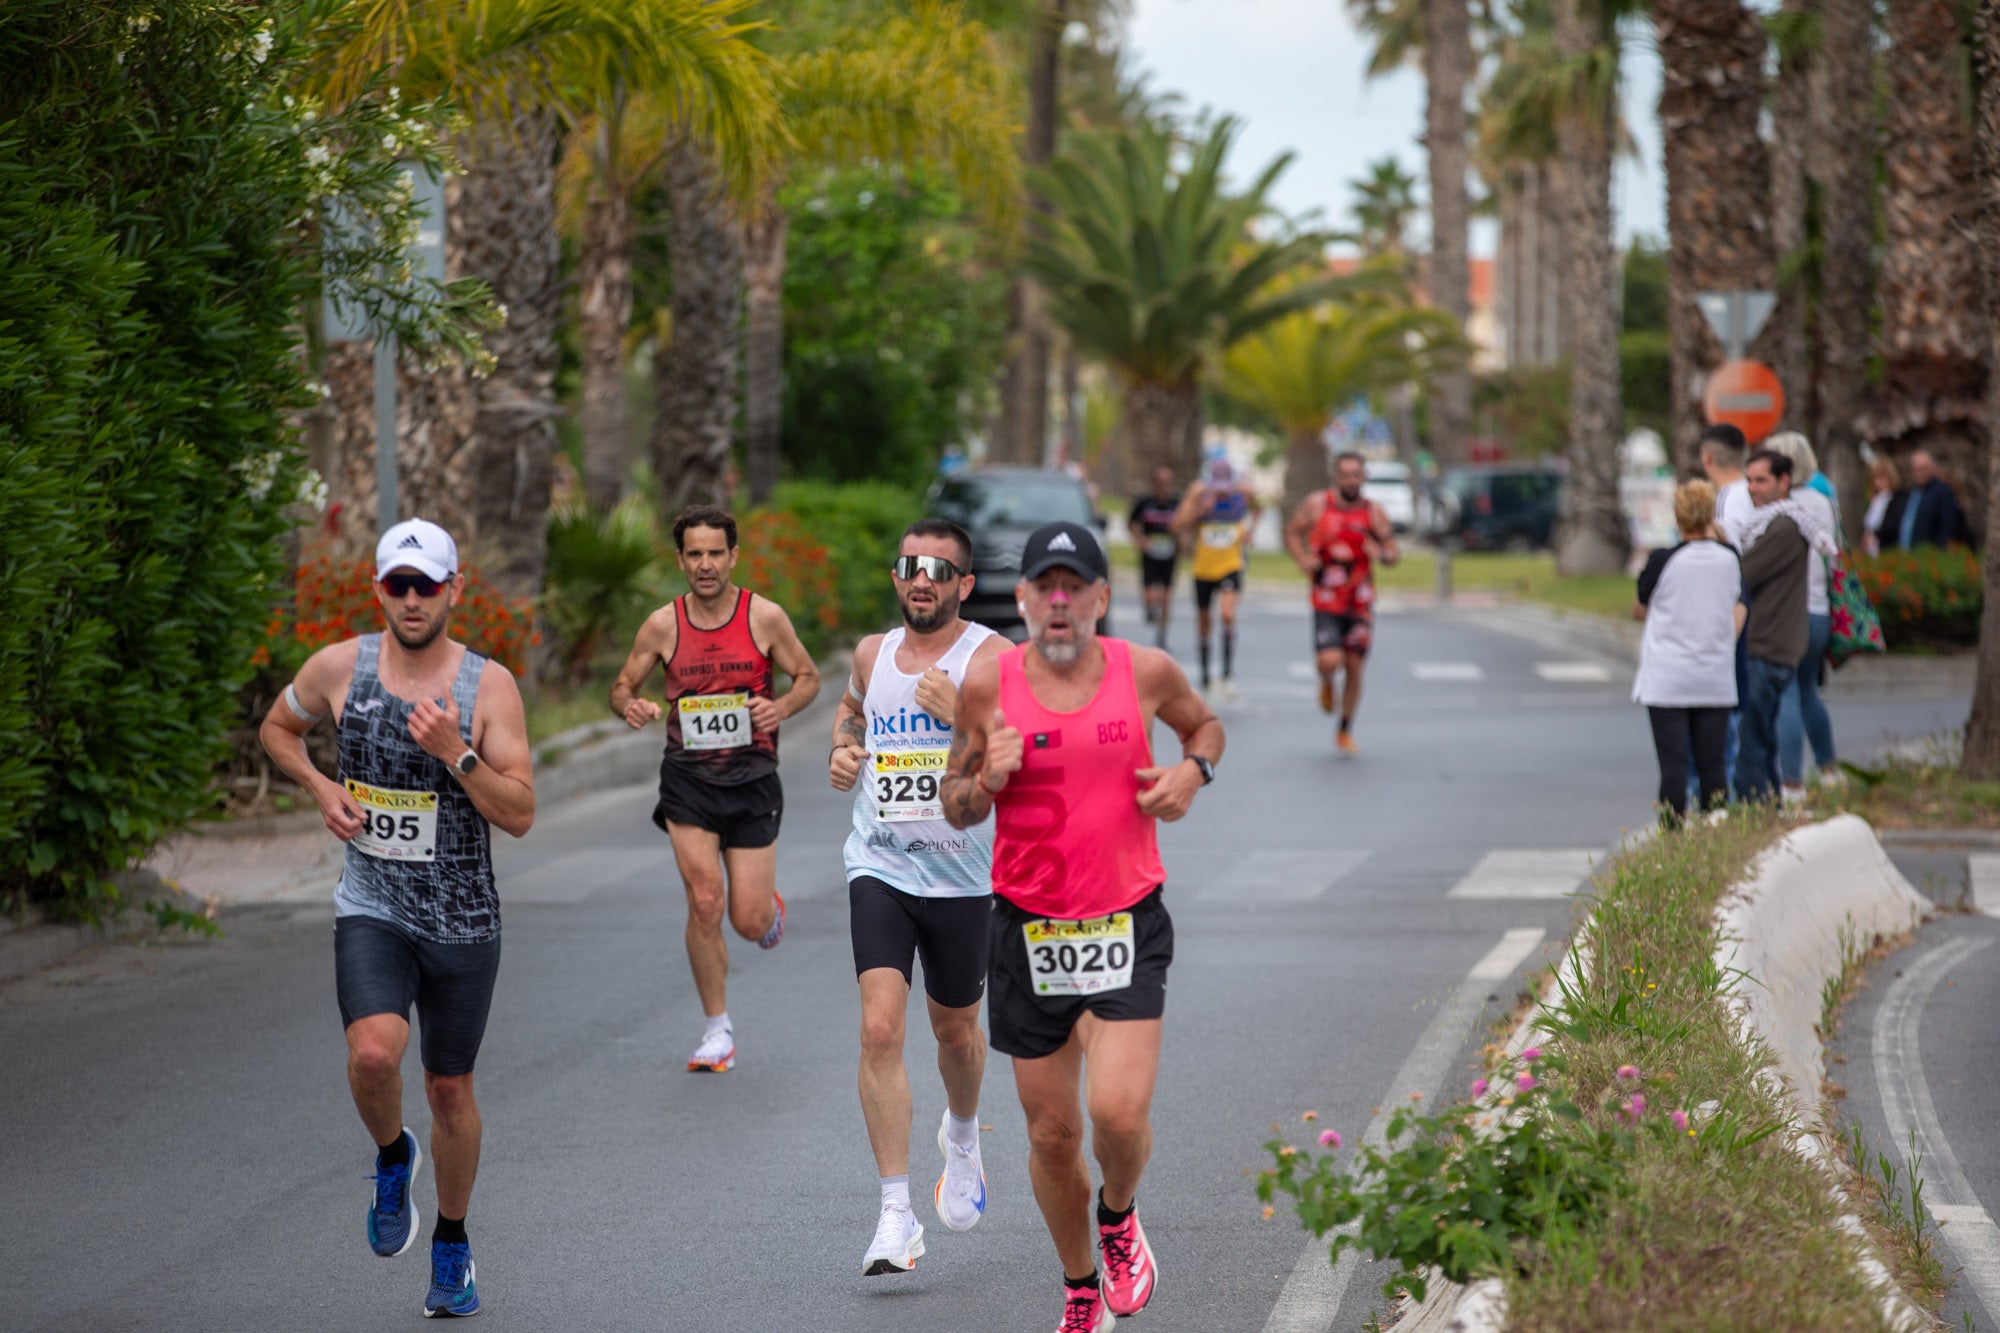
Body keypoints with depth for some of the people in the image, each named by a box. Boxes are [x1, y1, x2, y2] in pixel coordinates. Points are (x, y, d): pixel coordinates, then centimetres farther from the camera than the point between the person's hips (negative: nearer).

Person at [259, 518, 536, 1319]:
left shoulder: (489, 685, -7)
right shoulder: (339, 668, -4)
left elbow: (520, 815, -10)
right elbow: (278, 728, 17)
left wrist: (456, 753, -23)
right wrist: (320, 789, -2)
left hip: (462, 920, 0)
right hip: (372, 911, 0)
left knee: (450, 1089, 11)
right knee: (373, 1053, -26)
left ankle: (453, 1245, 33)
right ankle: (392, 1156, 7)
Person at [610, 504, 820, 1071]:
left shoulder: (765, 617, -3)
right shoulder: (662, 626, -1)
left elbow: (808, 677, 8)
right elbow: (622, 687, 10)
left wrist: (782, 706, -14)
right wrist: (631, 706, -15)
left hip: (752, 776, 0)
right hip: (688, 775, 0)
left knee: (749, 922, -1)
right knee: (705, 903, -13)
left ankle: (770, 905, 39)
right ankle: (718, 1029, 3)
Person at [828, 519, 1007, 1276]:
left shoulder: (991, 660, -9)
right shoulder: (873, 654, 6)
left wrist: (962, 716, -29)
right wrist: (842, 751, 9)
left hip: (962, 874, -2)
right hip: (880, 867, 2)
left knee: (954, 1030, 16)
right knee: (880, 1029, -14)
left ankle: (962, 1136, 51)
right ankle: (896, 1217, -14)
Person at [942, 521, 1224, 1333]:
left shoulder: (1145, 672, -2)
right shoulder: (987, 686, -4)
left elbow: (1205, 725, 19)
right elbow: (955, 807, 6)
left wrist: (1192, 770, -2)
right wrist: (987, 783, -16)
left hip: (1126, 924, -1)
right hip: (1027, 928, 1)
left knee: (1119, 1113, -16)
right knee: (1052, 1133, 8)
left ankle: (1118, 1217, 18)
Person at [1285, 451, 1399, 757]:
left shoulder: (1373, 512, -1)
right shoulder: (1317, 504, -3)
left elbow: (1394, 553, 0)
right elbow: (1292, 533, 9)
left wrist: (1383, 554, -24)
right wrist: (1302, 560, -10)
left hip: (1360, 603, 2)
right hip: (1326, 602, -2)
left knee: (1354, 668, 4)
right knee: (1330, 661, -19)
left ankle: (1345, 732, 22)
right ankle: (1326, 682, 21)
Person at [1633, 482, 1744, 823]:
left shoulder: (1663, 561, -9)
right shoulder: (1730, 559, 1)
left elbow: (1640, 610, 7)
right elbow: (1738, 614, 11)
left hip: (1668, 680, -3)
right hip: (1717, 681, 3)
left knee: (1673, 765, -4)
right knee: (1711, 766, 6)